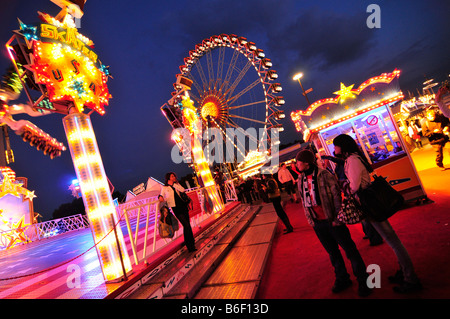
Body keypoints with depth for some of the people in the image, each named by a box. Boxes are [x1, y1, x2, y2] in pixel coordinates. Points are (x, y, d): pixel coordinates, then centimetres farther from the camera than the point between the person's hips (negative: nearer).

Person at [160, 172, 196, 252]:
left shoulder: (176, 184, 13)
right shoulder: (164, 187, 2)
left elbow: (182, 190, -3)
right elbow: (162, 195, 4)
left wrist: (173, 184, -6)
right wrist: (161, 197, -19)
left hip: (183, 206, 5)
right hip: (175, 208, -5)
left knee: (188, 224, 8)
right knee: (186, 225, -10)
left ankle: (192, 242, 28)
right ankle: (190, 246, -1)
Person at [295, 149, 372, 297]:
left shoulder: (324, 175, -12)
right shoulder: (301, 181, 6)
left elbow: (337, 197, -12)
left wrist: (337, 218, -14)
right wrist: (310, 220, 8)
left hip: (332, 221, -5)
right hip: (317, 224, 6)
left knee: (349, 250, 5)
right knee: (332, 253, 18)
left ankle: (363, 281, 24)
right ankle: (342, 279, 36)